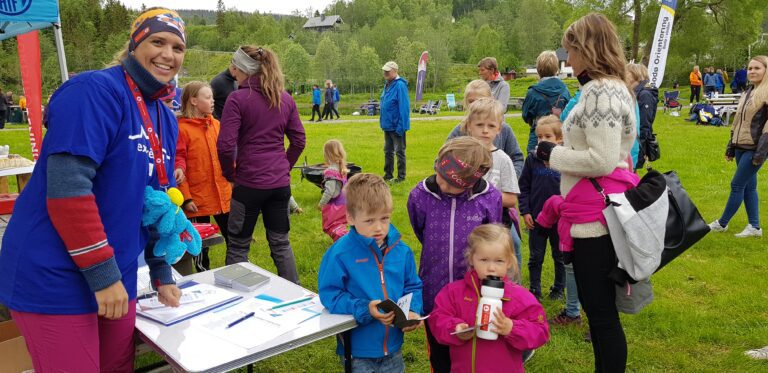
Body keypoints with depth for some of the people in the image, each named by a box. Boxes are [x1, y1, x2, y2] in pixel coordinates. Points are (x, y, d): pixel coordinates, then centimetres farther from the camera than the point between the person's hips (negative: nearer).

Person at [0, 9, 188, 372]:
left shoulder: (166, 119, 11)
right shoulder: (95, 90, -15)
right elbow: (67, 187, -24)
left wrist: (162, 273, 18)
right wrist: (103, 274, -22)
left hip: (115, 278, 8)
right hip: (56, 280, -8)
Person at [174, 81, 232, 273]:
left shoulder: (216, 124, 7)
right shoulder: (182, 128, -9)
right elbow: (177, 163, -10)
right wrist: (186, 198, -13)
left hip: (223, 196, 5)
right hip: (198, 199, -5)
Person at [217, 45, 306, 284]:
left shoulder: (238, 98, -11)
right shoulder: (286, 99, 6)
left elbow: (225, 145, -15)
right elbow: (299, 141, 11)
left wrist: (230, 174, 0)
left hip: (249, 183, -5)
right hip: (281, 183, 5)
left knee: (238, 246, 10)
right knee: (281, 243, 16)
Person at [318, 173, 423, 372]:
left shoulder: (401, 250, -3)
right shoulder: (340, 253, -17)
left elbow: (413, 286, 7)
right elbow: (330, 294, -15)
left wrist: (413, 311, -12)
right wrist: (364, 310, -26)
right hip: (358, 350, -4)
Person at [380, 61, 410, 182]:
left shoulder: (400, 85, -18)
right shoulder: (387, 85, 9)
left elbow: (404, 107, -22)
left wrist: (401, 126, -23)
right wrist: (383, 121, 14)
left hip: (396, 126, -9)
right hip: (387, 125, 9)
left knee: (399, 151, 3)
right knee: (388, 151, 17)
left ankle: (401, 176, 12)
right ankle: (388, 174, 29)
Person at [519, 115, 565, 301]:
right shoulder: (532, 159, -5)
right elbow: (524, 187, 0)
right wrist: (525, 212, -5)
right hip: (536, 218, 1)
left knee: (560, 256, 16)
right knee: (535, 257, 12)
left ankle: (559, 287, 35)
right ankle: (534, 289, 26)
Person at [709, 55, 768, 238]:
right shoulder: (747, 94, 15)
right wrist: (731, 146, 17)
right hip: (741, 147, 8)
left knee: (737, 185, -2)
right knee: (749, 186, 10)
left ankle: (722, 223, 10)